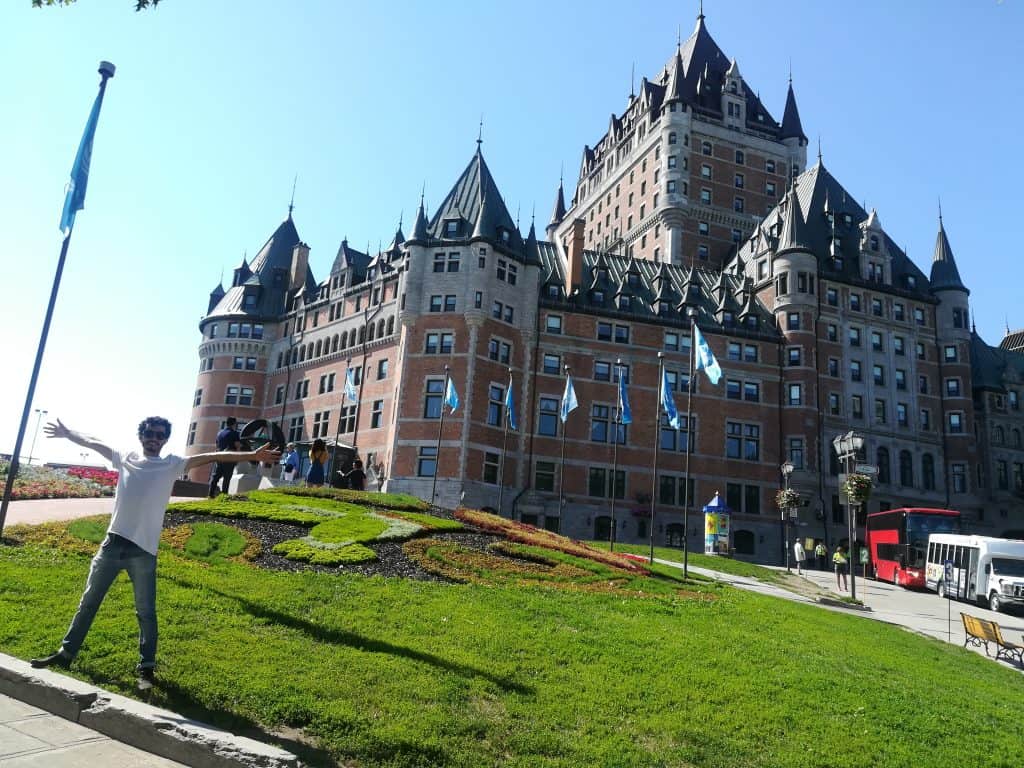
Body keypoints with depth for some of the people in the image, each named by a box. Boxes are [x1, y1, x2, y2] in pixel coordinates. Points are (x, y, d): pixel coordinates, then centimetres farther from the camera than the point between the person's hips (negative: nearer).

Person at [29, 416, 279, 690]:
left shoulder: (171, 464, -1)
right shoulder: (126, 458, 8)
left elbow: (210, 456, -11)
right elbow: (92, 443, 22)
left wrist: (251, 455, -19)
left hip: (143, 551, -3)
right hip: (112, 544, 3)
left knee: (146, 612, 4)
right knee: (88, 602, 18)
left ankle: (146, 668, 14)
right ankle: (66, 653, 34)